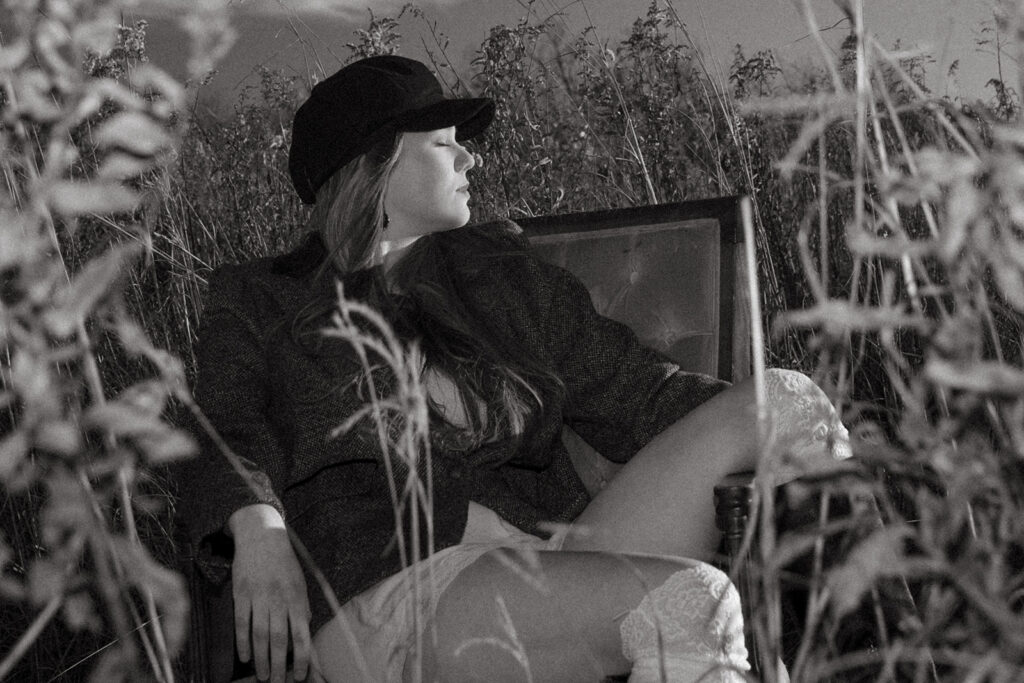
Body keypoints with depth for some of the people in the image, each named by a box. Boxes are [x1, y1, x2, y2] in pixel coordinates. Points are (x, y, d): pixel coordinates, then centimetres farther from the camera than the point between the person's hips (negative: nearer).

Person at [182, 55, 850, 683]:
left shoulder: (497, 269, 24)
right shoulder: (257, 300, 15)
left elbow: (634, 391, 20)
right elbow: (233, 431, 0)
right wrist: (259, 532, -24)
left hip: (558, 558, 5)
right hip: (386, 591, -5)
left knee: (786, 402, -13)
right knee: (691, 599, -32)